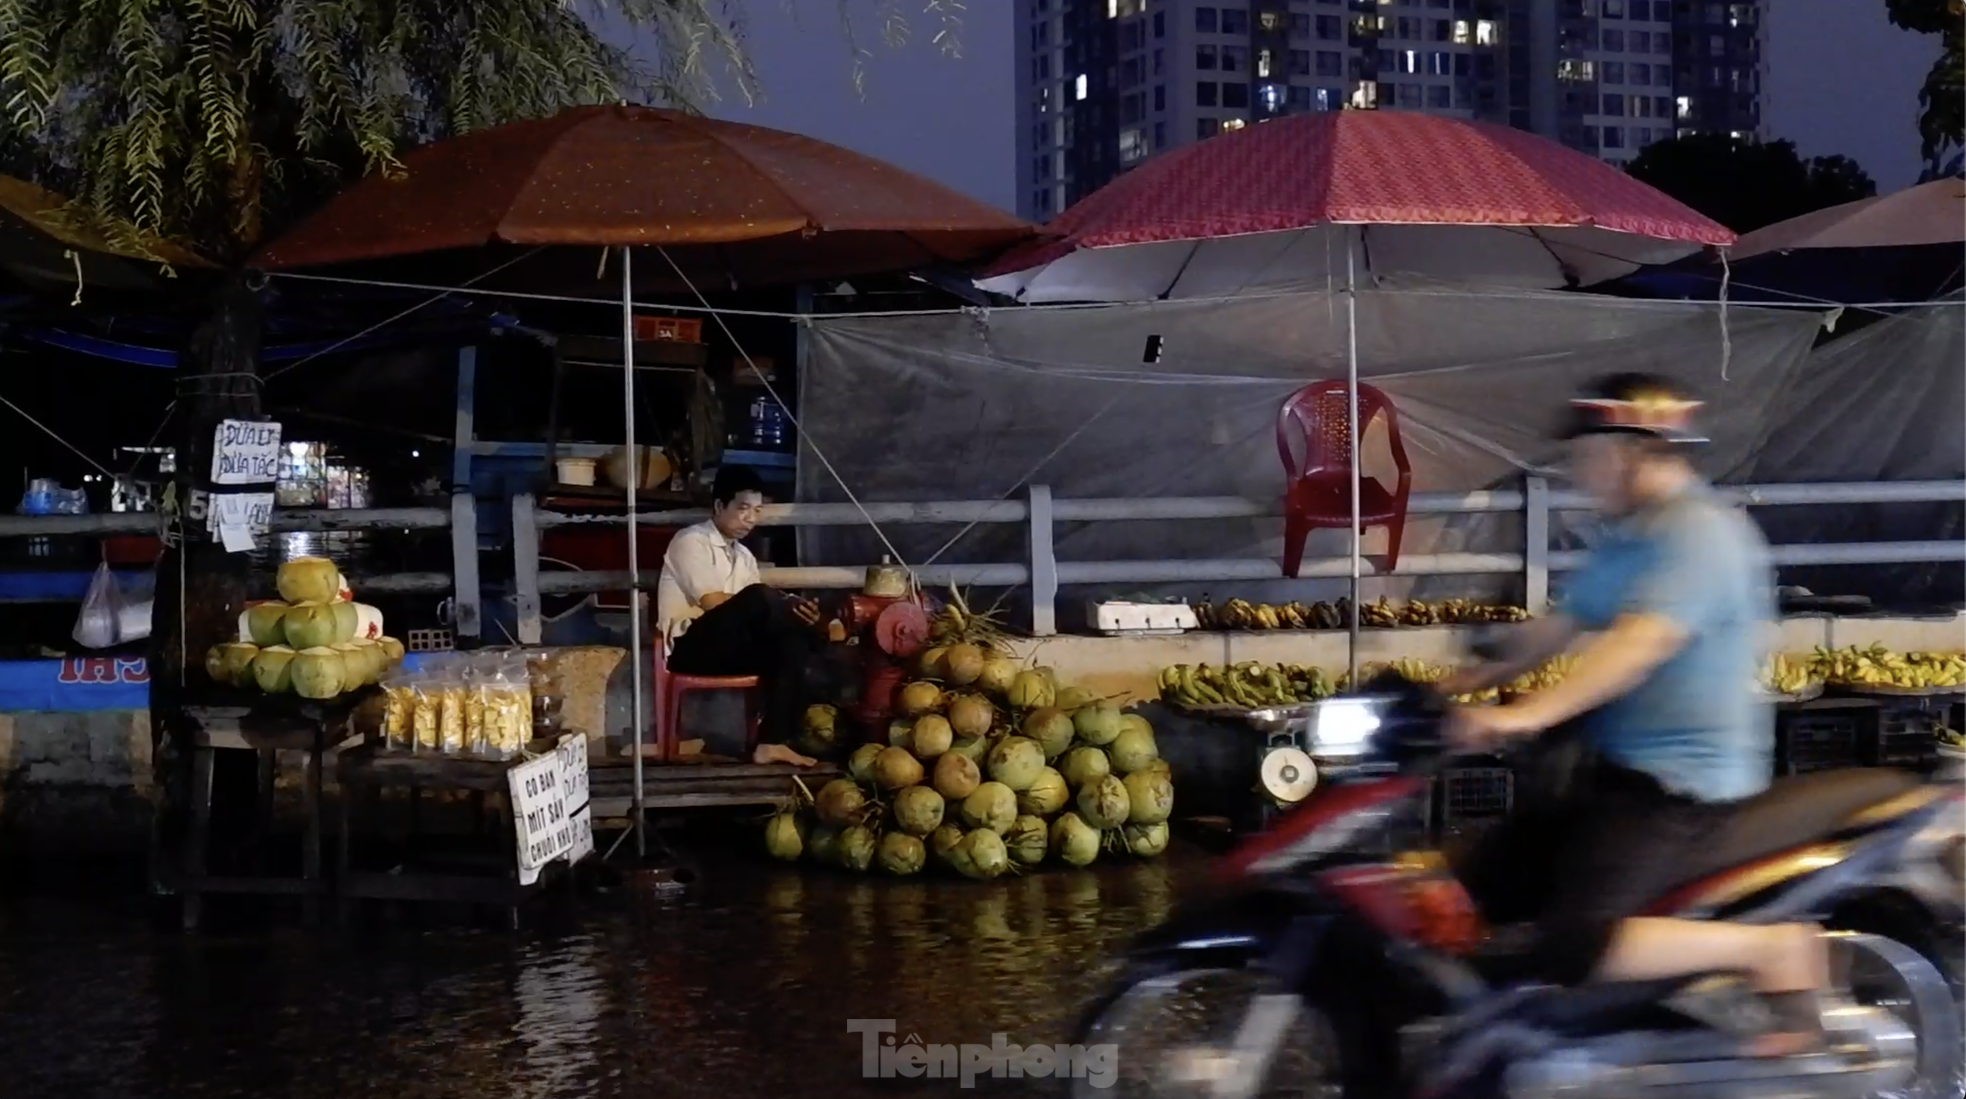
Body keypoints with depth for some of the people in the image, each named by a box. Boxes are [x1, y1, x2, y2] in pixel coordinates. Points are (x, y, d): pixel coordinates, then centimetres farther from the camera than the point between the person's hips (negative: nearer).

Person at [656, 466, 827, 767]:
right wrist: (786, 607, -14)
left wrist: (790, 610, -13)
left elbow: (757, 613, 10)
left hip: (734, 649, 8)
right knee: (757, 600, -31)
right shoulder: (691, 541, -5)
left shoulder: (744, 556, 19)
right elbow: (715, 604, -16)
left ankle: (773, 742, -24)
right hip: (692, 647, -8)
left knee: (791, 640, -20)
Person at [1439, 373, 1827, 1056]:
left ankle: (1775, 948, -13)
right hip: (1619, 768, 10)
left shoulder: (1700, 532, -18)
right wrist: (1469, 683, 16)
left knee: (1569, 950, -25)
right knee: (1484, 885, 9)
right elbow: (1564, 626, 21)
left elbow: (1640, 641, -30)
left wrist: (1528, 715, -39)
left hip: (1680, 783, -10)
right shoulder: (1630, 538, 14)